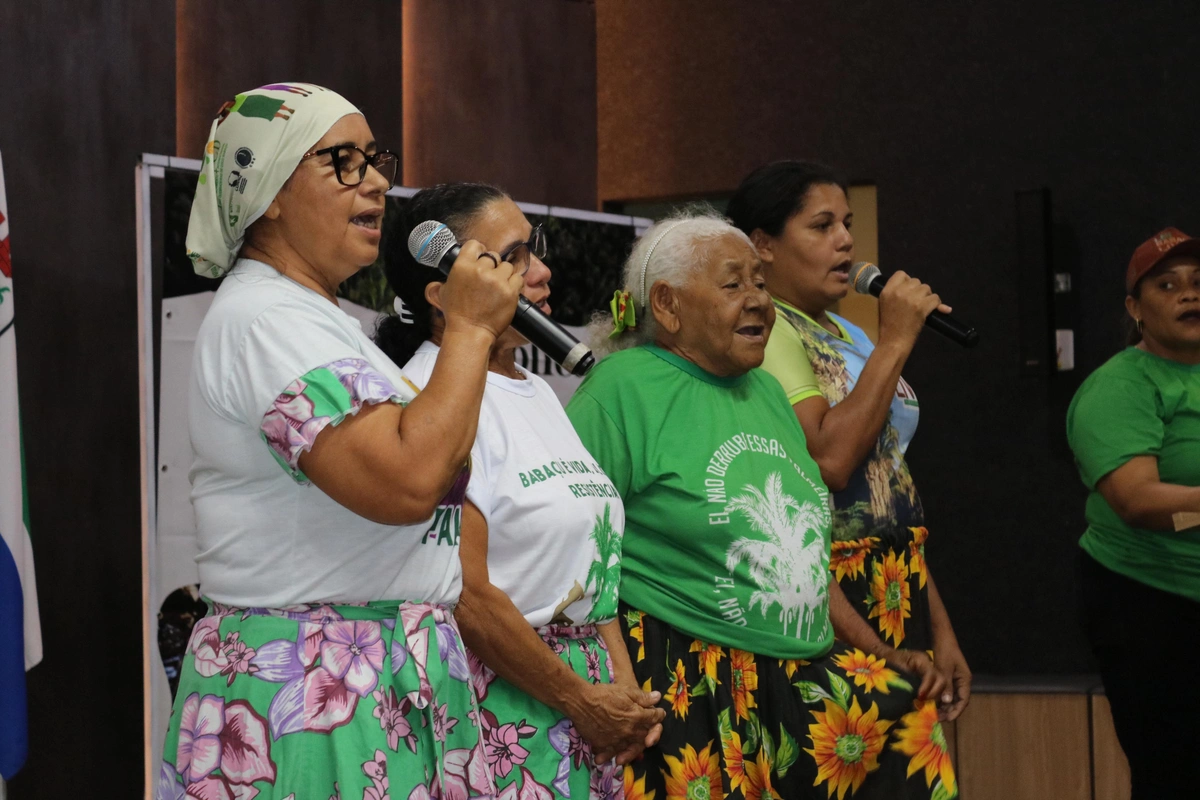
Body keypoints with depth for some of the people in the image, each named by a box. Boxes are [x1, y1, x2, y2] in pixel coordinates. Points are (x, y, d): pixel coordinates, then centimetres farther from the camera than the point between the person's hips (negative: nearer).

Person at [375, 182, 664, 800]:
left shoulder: (538, 392, 14)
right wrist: (580, 701, -11)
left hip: (588, 690, 8)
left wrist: (623, 683, 4)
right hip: (502, 697, -8)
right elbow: (466, 596, -19)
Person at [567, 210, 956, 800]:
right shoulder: (625, 387, -9)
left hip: (798, 678, 7)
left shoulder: (765, 391, 16)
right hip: (686, 691, -7)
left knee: (902, 709, -7)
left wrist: (883, 654, 16)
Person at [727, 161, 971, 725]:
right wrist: (894, 343, -16)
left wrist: (940, 629, 18)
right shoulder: (767, 333, -10)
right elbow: (827, 461, -24)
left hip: (900, 596, 8)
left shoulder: (849, 337, 17)